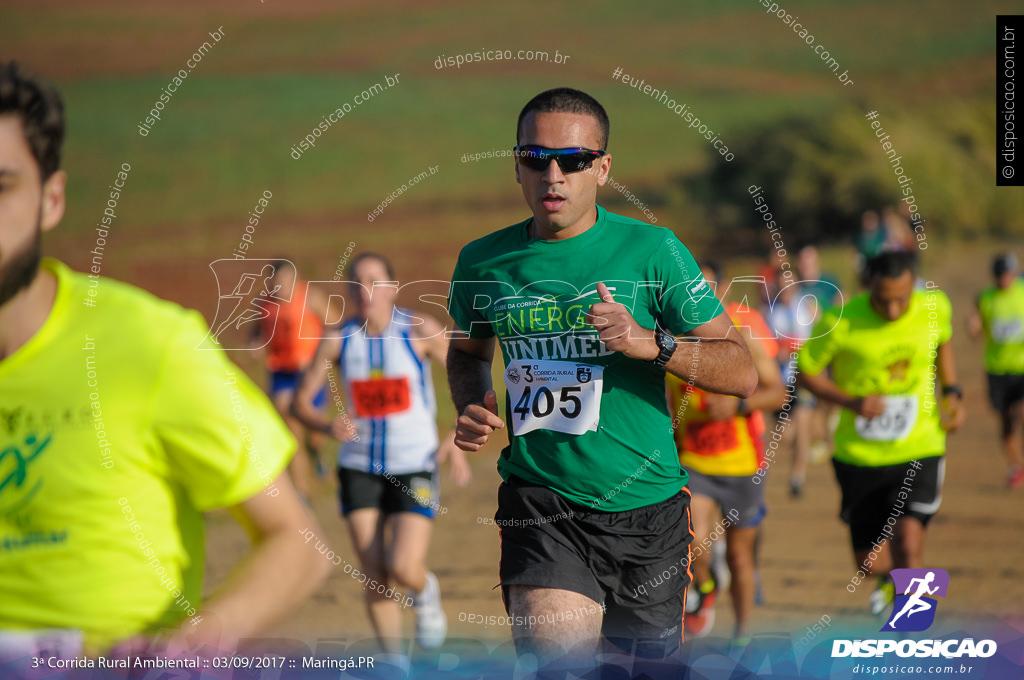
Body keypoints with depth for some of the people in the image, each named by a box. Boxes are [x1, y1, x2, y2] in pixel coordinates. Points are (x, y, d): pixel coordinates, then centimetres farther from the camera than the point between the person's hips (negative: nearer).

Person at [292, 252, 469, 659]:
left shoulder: (420, 331, -8)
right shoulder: (338, 340, -2)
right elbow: (301, 400, 2)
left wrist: (456, 440, -13)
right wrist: (328, 426, -20)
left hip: (415, 466, -2)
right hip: (359, 468, 2)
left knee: (403, 570, -17)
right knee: (374, 577, -2)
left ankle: (425, 591, 21)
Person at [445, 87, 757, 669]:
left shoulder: (652, 250, -5)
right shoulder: (483, 262, 2)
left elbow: (742, 373, -5)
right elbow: (469, 351, 24)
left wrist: (652, 344, -21)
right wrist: (473, 408, 3)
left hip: (646, 506, 1)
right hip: (541, 498, 0)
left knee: (651, 659, 19)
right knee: (558, 663, -26)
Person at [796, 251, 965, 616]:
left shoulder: (935, 308, -6)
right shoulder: (840, 322, -16)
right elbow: (805, 372, -3)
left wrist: (951, 393, 4)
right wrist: (851, 401, -18)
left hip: (920, 450, 0)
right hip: (861, 455, 0)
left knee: (908, 541, -21)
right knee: (870, 565, 9)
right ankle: (892, 578, 48)